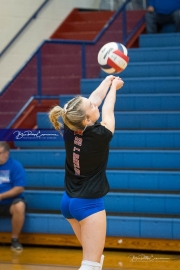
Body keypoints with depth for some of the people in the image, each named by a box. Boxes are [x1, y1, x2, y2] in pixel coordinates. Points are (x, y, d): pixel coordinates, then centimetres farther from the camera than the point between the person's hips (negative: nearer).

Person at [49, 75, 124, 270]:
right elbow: (107, 110, -2)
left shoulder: (70, 129, -9)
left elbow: (95, 99, 5)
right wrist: (113, 87, 15)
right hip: (89, 203, -7)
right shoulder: (99, 135, -23)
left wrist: (107, 81, 18)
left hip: (69, 201, 8)